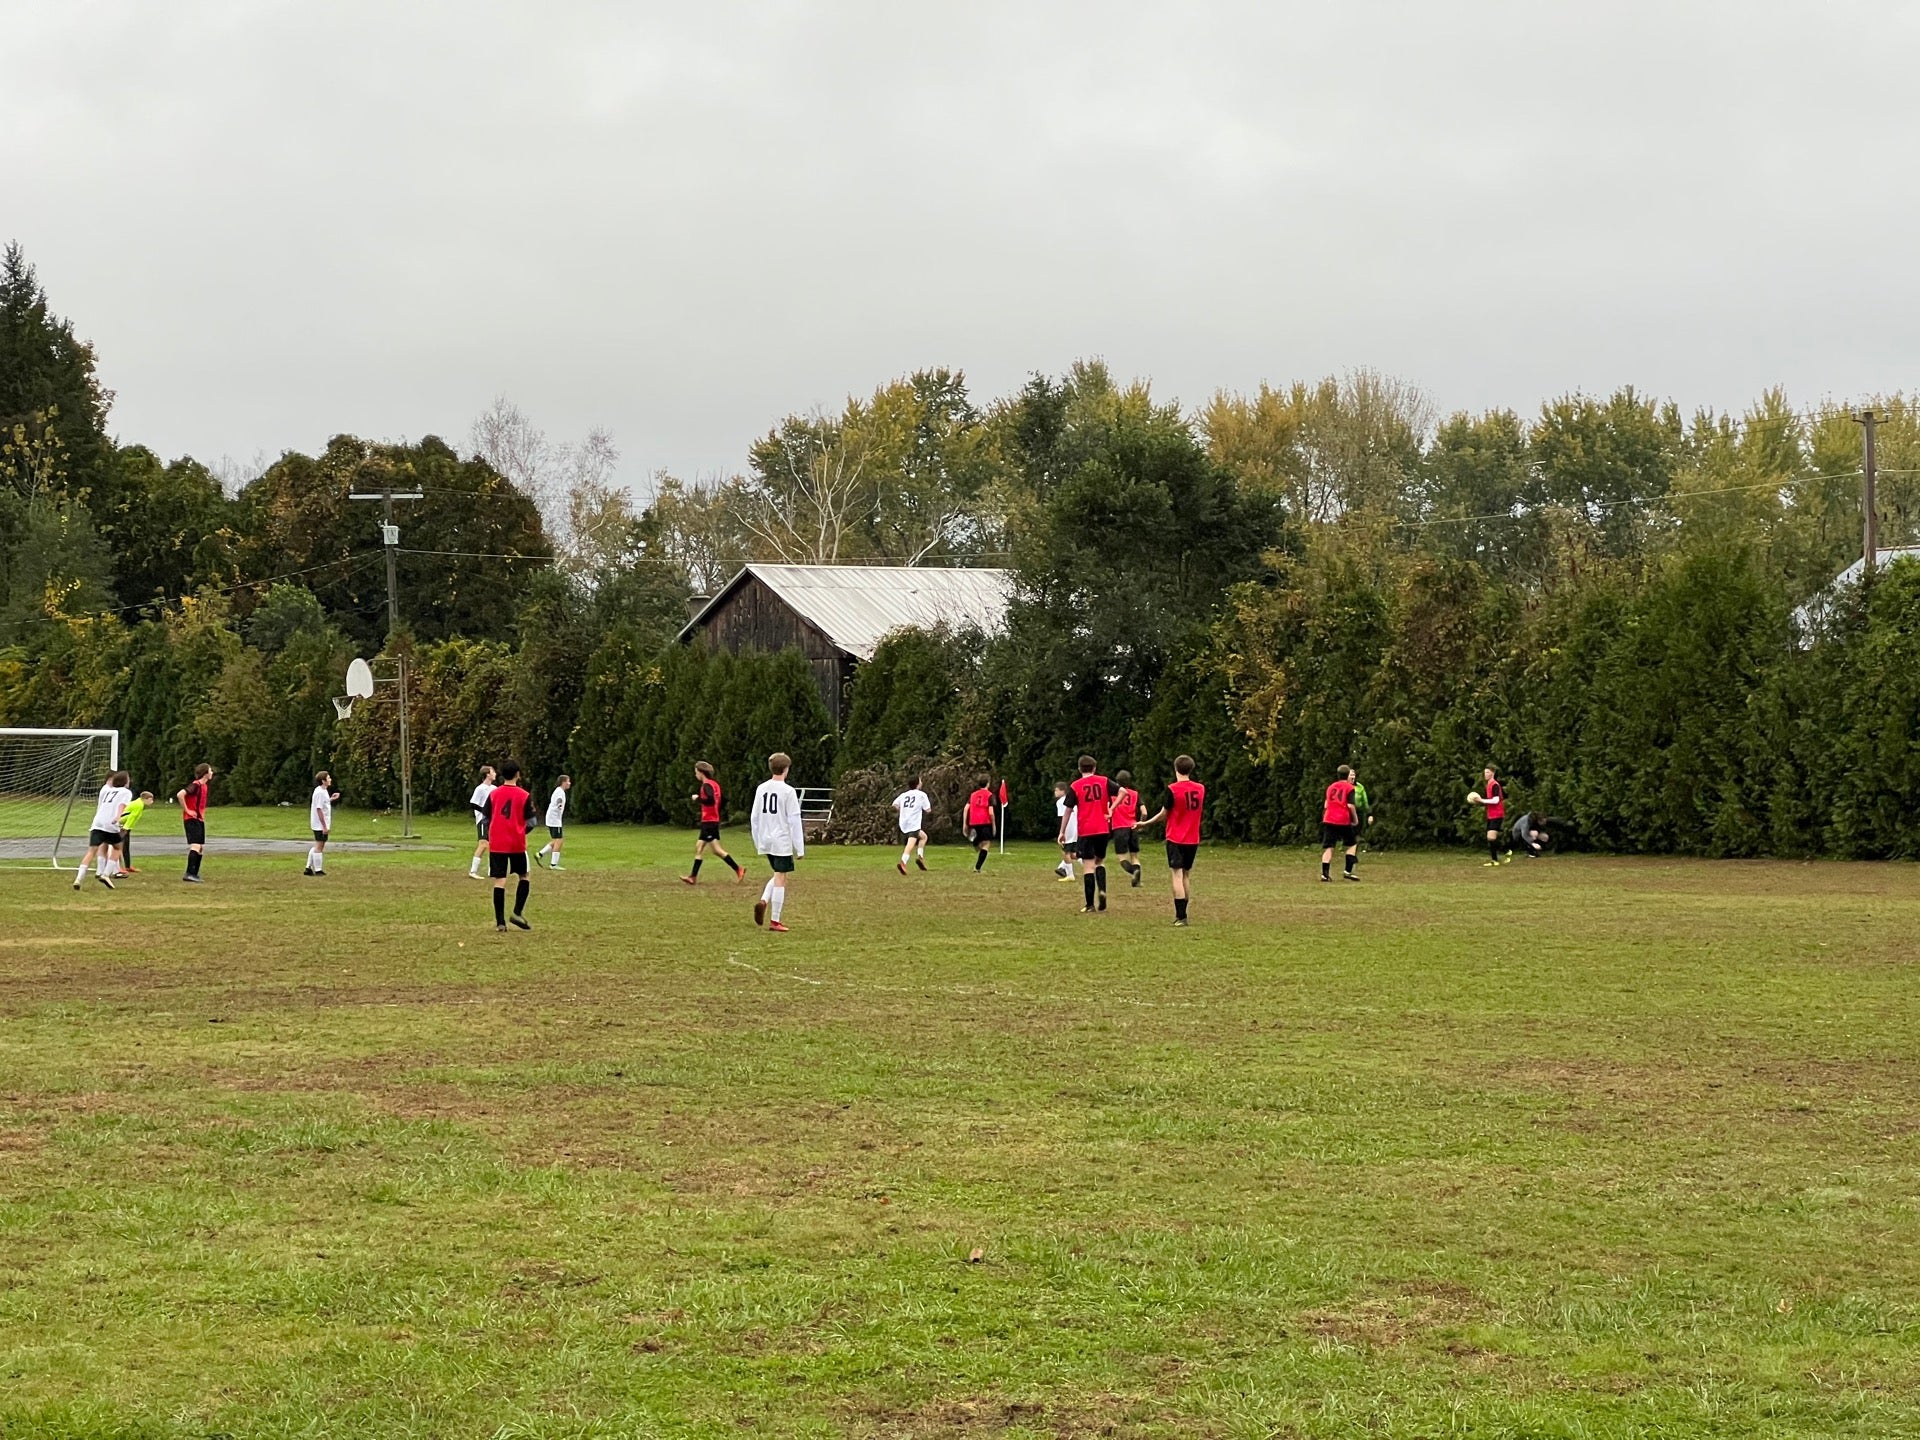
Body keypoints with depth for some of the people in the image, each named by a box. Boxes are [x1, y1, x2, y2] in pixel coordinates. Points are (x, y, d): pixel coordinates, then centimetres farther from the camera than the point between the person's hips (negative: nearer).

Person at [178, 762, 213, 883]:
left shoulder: (204, 785, 14)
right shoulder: (196, 785, -16)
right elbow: (180, 795, -29)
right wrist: (187, 810, -21)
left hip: (199, 820, 10)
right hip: (192, 819, -10)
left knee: (201, 847, 10)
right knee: (195, 845, -18)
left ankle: (194, 874, 16)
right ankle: (189, 874, -23)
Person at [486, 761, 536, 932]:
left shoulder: (493, 794, 0)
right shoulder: (524, 796, -5)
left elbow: (486, 819, 2)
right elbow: (531, 822, -3)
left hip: (496, 844, 1)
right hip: (517, 844, -1)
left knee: (499, 881, 0)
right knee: (523, 877, 17)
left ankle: (500, 922, -4)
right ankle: (518, 912, 4)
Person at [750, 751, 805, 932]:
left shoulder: (761, 789, 5)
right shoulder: (788, 791, -11)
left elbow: (755, 816, 10)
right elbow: (794, 820, -12)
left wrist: (758, 841, 20)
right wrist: (799, 847, -8)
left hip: (766, 841, 6)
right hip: (782, 841, -6)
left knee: (779, 875, 20)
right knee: (781, 878, 0)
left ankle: (763, 901, -5)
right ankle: (775, 921, 0)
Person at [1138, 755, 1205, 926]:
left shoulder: (1172, 790, -12)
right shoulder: (1201, 789, 2)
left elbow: (1163, 814, -7)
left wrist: (1145, 824, 8)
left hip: (1175, 839, -5)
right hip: (1193, 839, 5)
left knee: (1177, 875, -5)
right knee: (1187, 875, 14)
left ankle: (1181, 917, -12)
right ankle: (1181, 914, 19)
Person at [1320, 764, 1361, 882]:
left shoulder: (1331, 787, 16)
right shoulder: (1349, 788, -1)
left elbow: (1326, 804, 14)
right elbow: (1350, 805, -11)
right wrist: (1355, 819, 1)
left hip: (1329, 820, 4)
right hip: (1343, 821, -4)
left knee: (1328, 847, 2)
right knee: (1352, 844, 13)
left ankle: (1325, 873, -9)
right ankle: (1348, 871, 3)